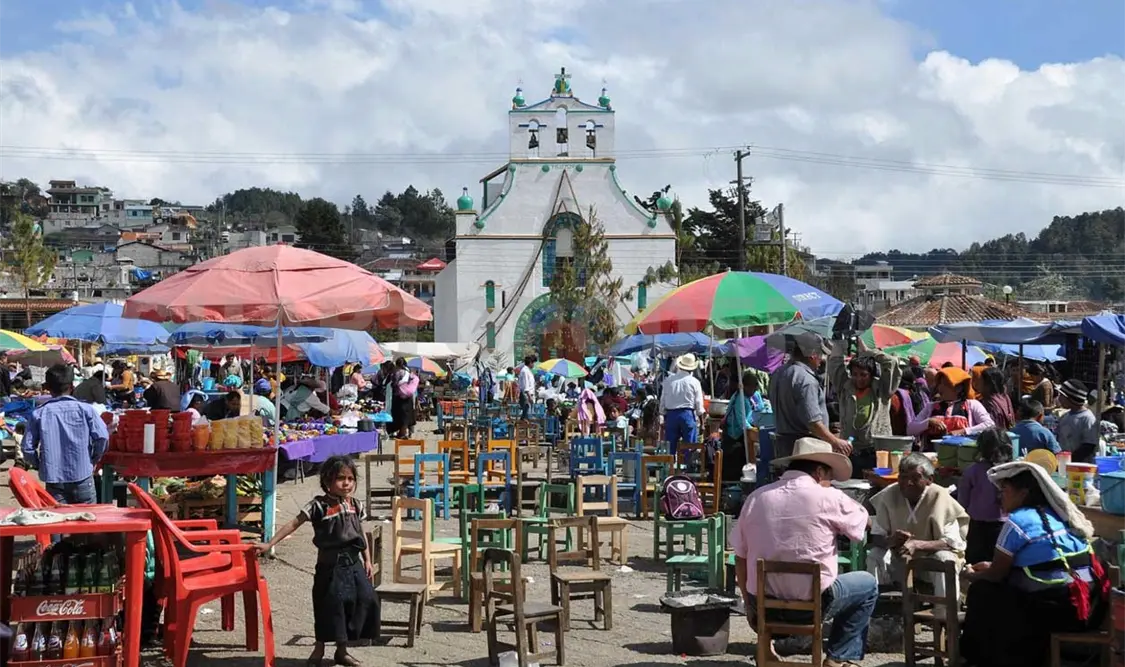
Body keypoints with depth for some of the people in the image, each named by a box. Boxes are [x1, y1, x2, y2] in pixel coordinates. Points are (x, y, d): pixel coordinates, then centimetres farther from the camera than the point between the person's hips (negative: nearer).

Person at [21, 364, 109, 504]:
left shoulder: (38, 414, -1)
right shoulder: (85, 409, -4)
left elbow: (27, 447, -2)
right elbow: (102, 437, -9)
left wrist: (39, 465, 14)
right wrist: (94, 459, 8)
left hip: (53, 478, 1)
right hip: (82, 475, -1)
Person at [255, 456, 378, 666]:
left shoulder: (355, 505, 6)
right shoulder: (319, 506, -11)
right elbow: (293, 524, -11)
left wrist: (367, 560, 14)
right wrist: (270, 544, -16)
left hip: (354, 563, 5)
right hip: (331, 564, -5)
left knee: (366, 599, 2)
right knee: (331, 604, -2)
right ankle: (319, 648, 21)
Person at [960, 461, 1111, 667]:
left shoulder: (1016, 521, -8)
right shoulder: (1057, 514, 15)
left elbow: (996, 576, 1)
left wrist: (973, 576, 21)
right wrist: (989, 567, 34)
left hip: (1056, 607, -8)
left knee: (982, 593, 8)